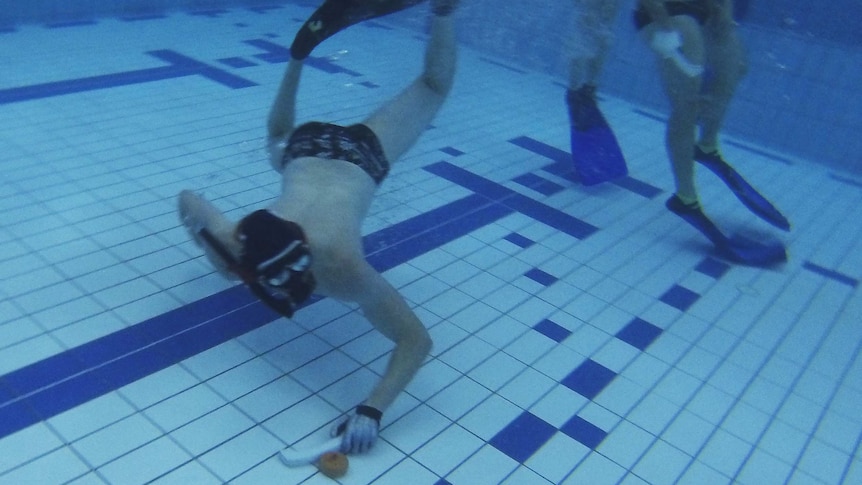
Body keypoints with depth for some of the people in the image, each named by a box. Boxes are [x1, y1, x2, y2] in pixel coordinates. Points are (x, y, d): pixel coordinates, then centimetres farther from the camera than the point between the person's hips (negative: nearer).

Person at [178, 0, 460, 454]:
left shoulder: (344, 269, -45)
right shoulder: (233, 243, -34)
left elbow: (417, 340, -41)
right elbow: (186, 198, -11)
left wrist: (371, 410, -51)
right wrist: (217, 258, -10)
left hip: (359, 154, -3)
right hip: (306, 148, 3)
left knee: (432, 88, 22)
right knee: (276, 139, 41)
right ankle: (301, 50, 49)